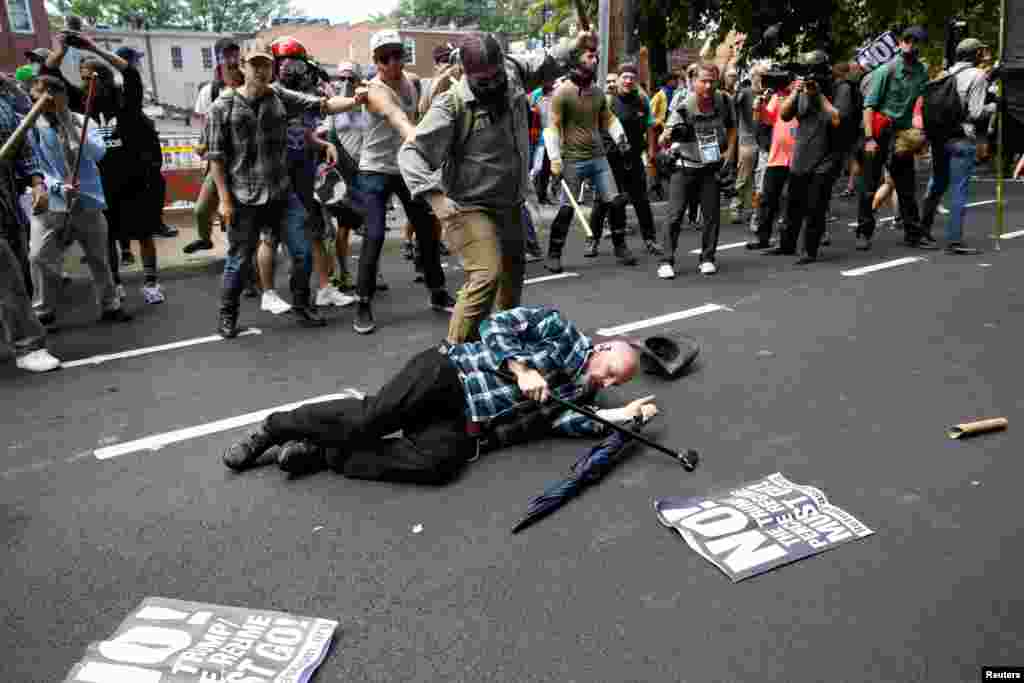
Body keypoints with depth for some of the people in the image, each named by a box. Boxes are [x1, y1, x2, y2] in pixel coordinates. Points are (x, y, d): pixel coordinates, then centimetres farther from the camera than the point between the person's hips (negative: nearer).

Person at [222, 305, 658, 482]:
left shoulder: (580, 394, 19)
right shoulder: (560, 329, 4)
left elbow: (554, 419, -1)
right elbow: (497, 326, -3)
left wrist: (622, 416, -4)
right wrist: (522, 369, -17)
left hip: (463, 422, 4)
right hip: (450, 373, -4)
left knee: (438, 462, -28)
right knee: (369, 418, -25)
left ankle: (319, 455, -16)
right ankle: (275, 429, 0)